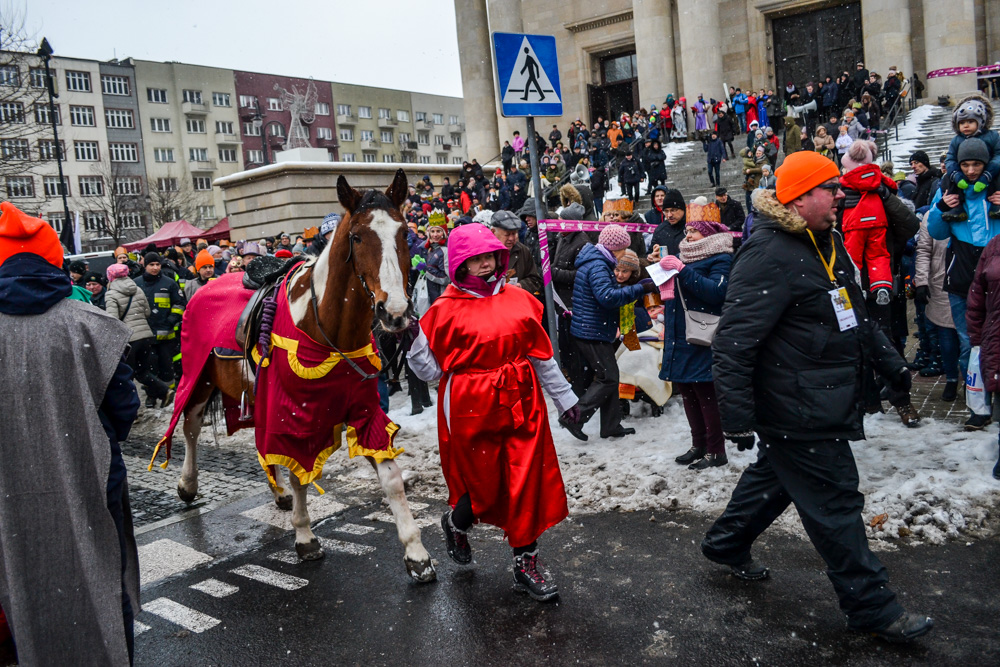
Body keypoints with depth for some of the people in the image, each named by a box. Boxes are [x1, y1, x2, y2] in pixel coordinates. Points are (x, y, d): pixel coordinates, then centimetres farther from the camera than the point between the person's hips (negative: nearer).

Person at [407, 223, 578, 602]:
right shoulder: (447, 309, -5)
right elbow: (420, 358, 4)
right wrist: (450, 382, -3)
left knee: (528, 481, 4)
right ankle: (456, 523, 41)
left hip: (522, 402, 4)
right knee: (484, 487, 6)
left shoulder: (520, 300, 5)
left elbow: (541, 355, 12)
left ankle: (526, 563, 19)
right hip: (471, 407, -3)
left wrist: (564, 397, 15)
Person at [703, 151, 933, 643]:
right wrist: (737, 416, -26)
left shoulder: (828, 243, 10)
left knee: (777, 475, 23)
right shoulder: (769, 256, -23)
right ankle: (871, 607, 19)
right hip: (799, 414, -10)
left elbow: (855, 315, 24)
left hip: (825, 402, 10)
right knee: (835, 502, 2)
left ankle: (726, 544, 43)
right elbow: (733, 343, -26)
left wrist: (890, 363, 25)